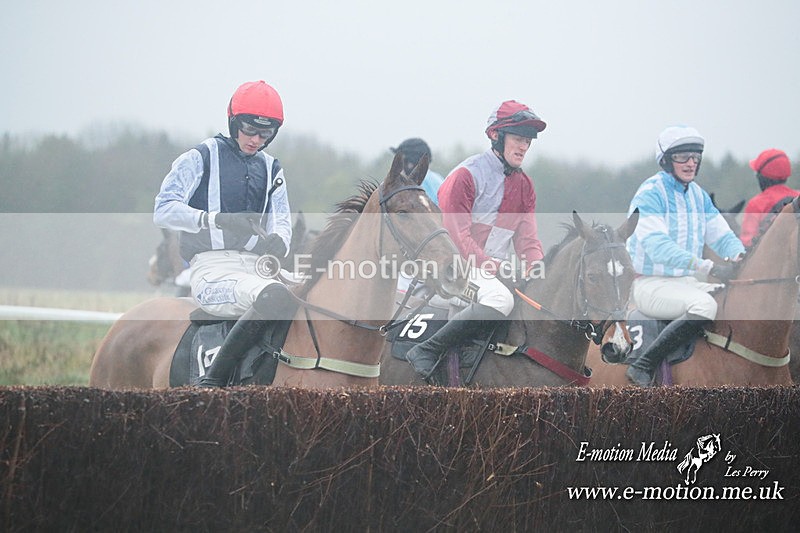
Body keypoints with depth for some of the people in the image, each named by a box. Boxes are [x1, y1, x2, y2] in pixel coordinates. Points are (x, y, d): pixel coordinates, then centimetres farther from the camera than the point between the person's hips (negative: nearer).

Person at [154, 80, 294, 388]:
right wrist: (219, 220, -21)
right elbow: (164, 211, -6)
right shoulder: (200, 159, 3)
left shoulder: (271, 169, 21)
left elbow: (282, 222, 15)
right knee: (274, 295, -36)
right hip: (213, 268, -6)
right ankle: (212, 383, -33)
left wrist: (277, 242, -12)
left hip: (256, 267, 6)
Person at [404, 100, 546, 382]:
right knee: (500, 298, -35)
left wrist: (536, 266, -12)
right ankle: (426, 352, -32)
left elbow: (528, 237, 10)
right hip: (462, 264, -8)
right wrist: (493, 266, -25)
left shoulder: (524, 185, 15)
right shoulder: (467, 174, -9)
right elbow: (457, 234, -15)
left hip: (502, 267, 8)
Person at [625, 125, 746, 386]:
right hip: (650, 284, -8)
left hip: (686, 282, 8)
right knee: (705, 305, -34)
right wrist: (709, 267, -34)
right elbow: (658, 247, -25)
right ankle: (642, 367, -30)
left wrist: (740, 257, -14)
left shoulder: (699, 195, 13)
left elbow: (721, 235, 12)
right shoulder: (650, 193, -12)